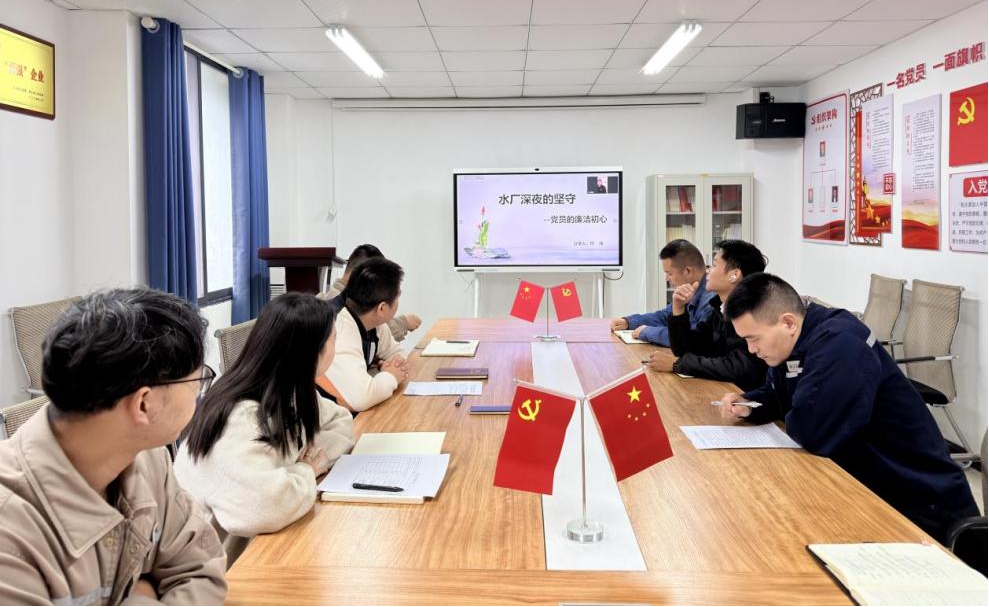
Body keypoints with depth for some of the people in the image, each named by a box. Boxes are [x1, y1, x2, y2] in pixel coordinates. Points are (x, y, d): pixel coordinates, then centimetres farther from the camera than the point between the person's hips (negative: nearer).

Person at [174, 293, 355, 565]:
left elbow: (341, 421, 10)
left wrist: (316, 455, -10)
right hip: (217, 563, -7)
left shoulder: (290, 393, -3)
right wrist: (307, 471, -23)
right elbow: (263, 506, -43)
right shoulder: (240, 420, -30)